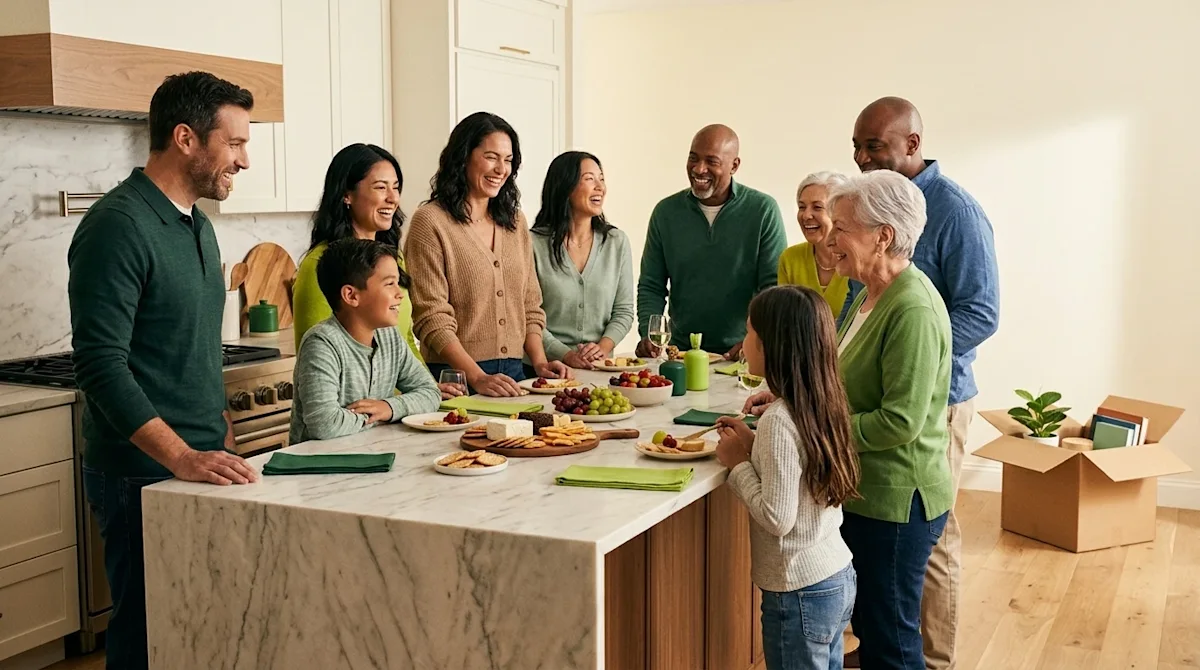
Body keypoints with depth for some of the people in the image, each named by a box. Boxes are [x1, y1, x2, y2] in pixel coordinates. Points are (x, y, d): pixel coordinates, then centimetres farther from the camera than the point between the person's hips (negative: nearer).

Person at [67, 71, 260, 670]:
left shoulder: (197, 224, 13)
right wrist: (182, 457, -28)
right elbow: (100, 364, -22)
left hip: (203, 464, 8)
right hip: (144, 476, -8)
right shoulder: (117, 227, -16)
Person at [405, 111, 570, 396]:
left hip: (513, 374, 5)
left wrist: (539, 362, 2)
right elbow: (432, 319, -11)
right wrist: (478, 378, -19)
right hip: (454, 378, -5)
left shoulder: (515, 222, 14)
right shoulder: (430, 222, -6)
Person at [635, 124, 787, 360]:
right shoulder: (666, 212, 7)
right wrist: (648, 334, -6)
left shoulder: (763, 210, -1)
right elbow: (651, 286, 10)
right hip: (680, 352, 2)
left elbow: (774, 287, -3)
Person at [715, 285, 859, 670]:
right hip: (838, 579, 8)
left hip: (801, 593, -8)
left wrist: (739, 463, -12)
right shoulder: (821, 404, 3)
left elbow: (777, 518, -23)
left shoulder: (779, 421, -22)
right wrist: (754, 445, 5)